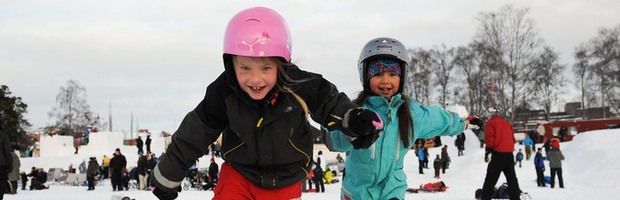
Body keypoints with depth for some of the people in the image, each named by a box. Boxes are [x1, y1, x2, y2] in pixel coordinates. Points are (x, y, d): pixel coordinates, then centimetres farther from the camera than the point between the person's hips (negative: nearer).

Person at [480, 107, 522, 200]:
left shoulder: (490, 123, -1)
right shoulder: (506, 123, 20)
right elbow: (512, 138, 20)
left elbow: (490, 138, -12)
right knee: (511, 177, 13)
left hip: (498, 154, -6)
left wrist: (488, 151, -15)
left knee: (491, 178, -4)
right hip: (509, 154, 6)